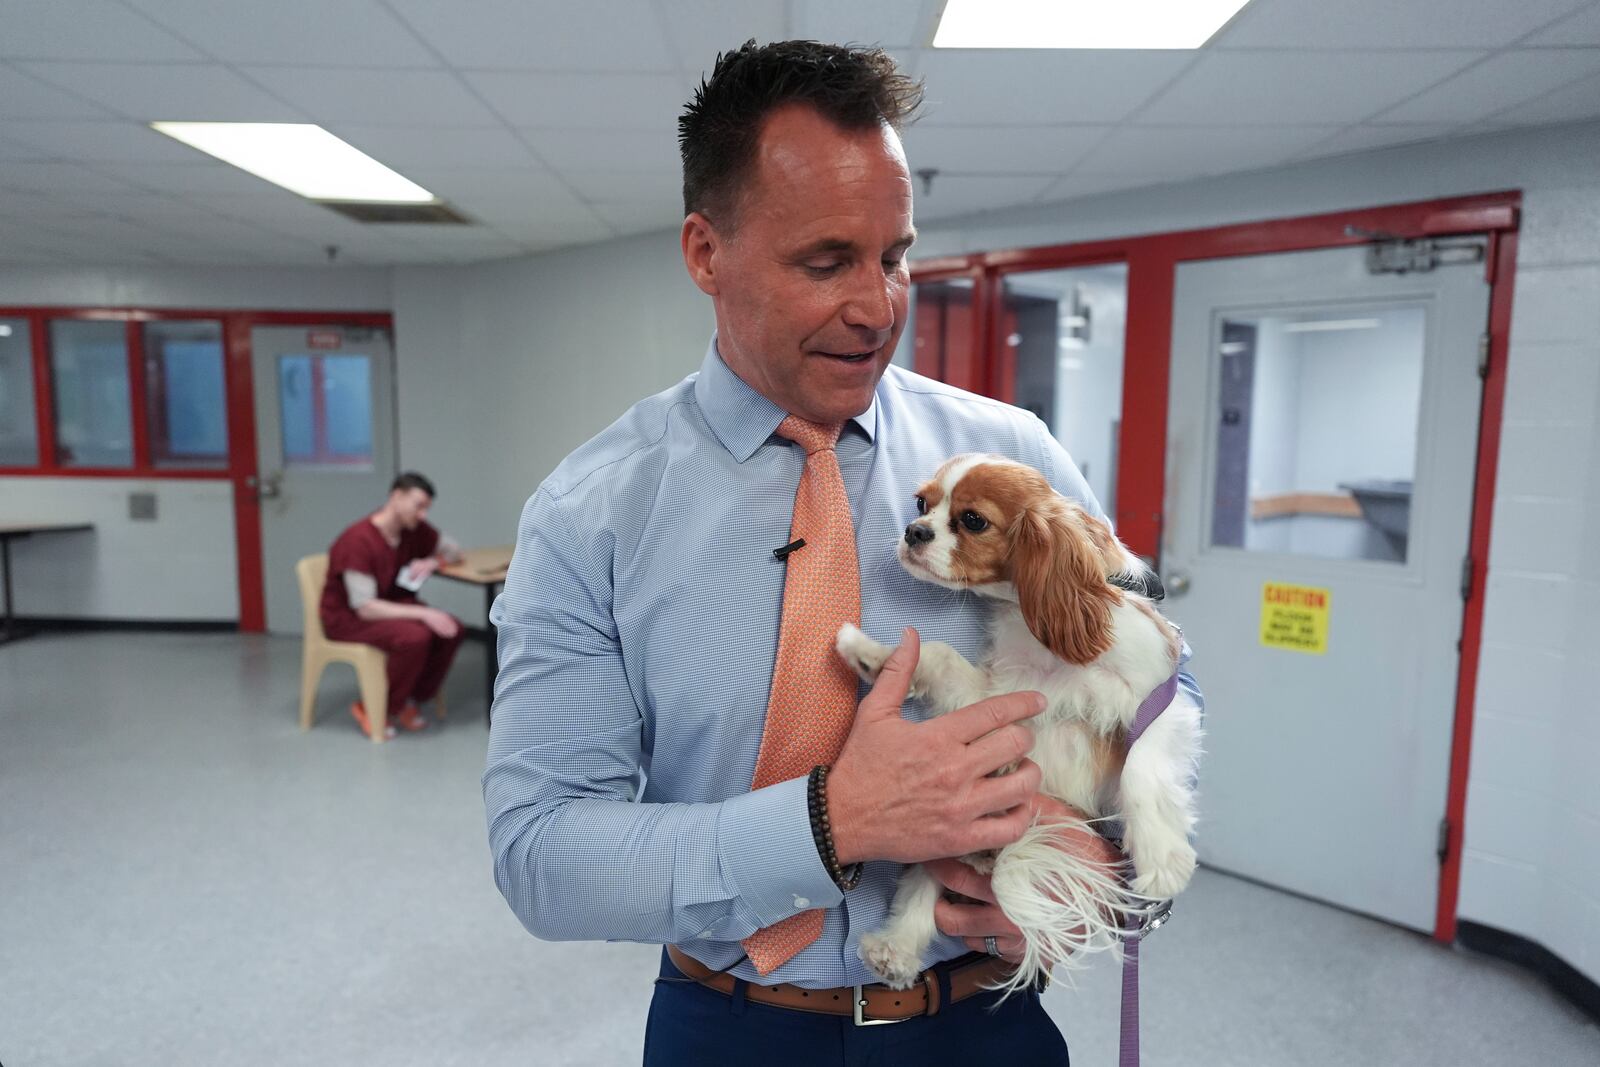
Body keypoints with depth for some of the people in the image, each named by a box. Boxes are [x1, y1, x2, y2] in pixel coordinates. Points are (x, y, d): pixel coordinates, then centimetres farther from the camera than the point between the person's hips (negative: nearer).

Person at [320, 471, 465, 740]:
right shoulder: (358, 541, -26)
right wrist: (423, 613, -34)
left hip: (391, 605, 7)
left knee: (451, 629, -17)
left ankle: (408, 700, 1)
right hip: (347, 616, -7)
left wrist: (432, 562, -12)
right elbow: (364, 608, -30)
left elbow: (454, 550, 11)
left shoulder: (414, 529, -5)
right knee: (415, 637, -32)